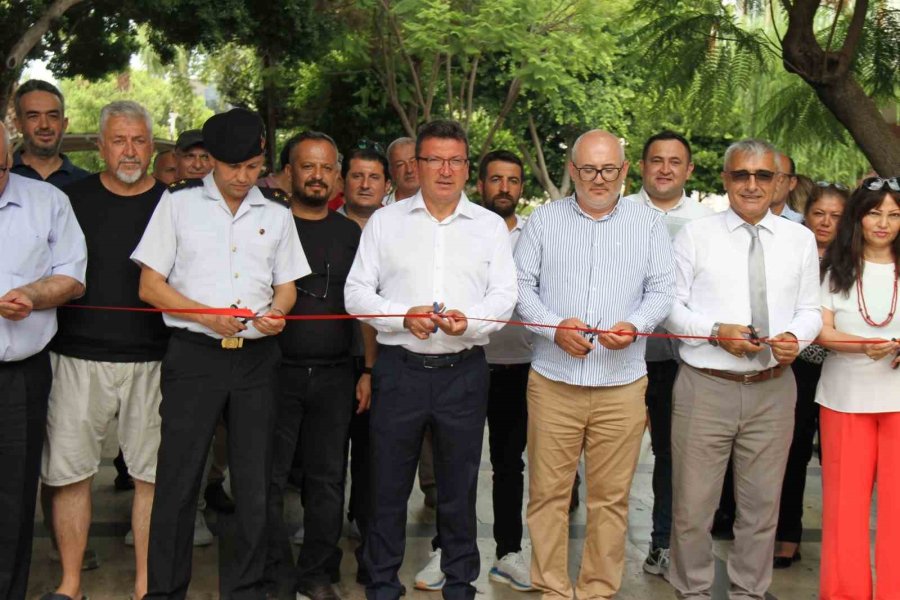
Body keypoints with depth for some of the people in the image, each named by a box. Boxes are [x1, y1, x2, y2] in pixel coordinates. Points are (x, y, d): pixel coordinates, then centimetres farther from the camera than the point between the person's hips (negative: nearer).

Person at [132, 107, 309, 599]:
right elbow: (149, 285, 0)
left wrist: (277, 313, -8)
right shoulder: (178, 203, 4)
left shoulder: (276, 214, 12)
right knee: (178, 479, -1)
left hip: (257, 357, 3)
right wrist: (207, 316, -14)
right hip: (193, 356, -2)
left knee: (255, 480, 7)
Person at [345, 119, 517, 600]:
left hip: (464, 371, 1)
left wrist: (469, 321, -18)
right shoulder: (385, 221, 7)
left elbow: (504, 295, 2)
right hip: (399, 367, 0)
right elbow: (356, 292, 3)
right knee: (388, 484, 6)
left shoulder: (490, 226, 9)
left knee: (459, 486, 10)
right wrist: (404, 316, -14)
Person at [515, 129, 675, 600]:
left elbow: (661, 290, 7)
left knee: (610, 496, 5)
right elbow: (522, 284, 4)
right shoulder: (544, 219, 8)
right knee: (548, 492, 3)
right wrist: (555, 328, -12)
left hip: (621, 384, 0)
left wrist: (635, 326, -13)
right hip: (553, 380, 0)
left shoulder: (649, 223, 9)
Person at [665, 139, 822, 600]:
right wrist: (717, 332, -17)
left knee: (762, 502, 14)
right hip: (705, 388, -2)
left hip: (773, 389, 3)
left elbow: (809, 310, 11)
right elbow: (671, 306, -1)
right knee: (693, 503, 4)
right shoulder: (696, 235, 0)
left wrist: (796, 337, -11)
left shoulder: (800, 240, 8)